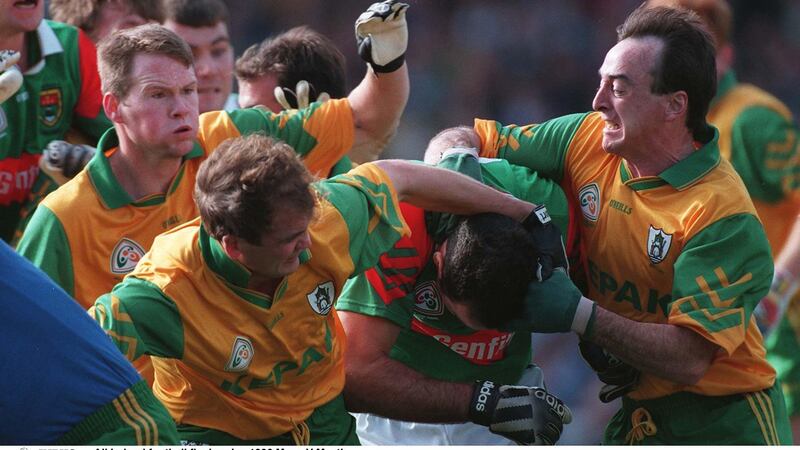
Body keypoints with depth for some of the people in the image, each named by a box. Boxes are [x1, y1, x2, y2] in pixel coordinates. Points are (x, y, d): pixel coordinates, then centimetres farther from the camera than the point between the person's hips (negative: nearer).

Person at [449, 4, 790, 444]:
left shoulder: (722, 214, -23)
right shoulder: (587, 139, -5)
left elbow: (690, 358, -28)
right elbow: (475, 138, 7)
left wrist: (580, 315, -35)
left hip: (723, 420, -6)